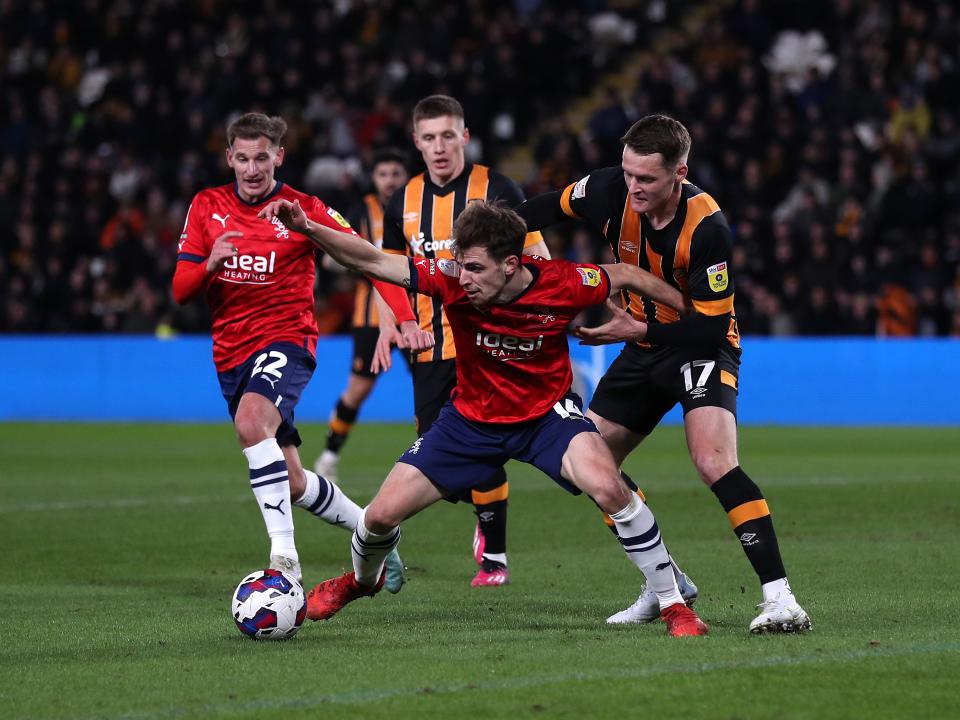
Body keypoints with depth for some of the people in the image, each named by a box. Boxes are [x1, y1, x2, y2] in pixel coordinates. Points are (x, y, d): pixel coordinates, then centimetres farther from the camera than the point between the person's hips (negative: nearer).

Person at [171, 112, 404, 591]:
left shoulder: (303, 209, -4)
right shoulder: (207, 207, 6)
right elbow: (181, 291, 4)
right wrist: (210, 264, -18)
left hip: (285, 340, -5)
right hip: (231, 353, 5)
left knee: (251, 420, -36)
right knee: (292, 484, 9)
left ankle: (284, 552, -38)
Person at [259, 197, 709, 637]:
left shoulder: (561, 284, -26)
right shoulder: (453, 280, -24)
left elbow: (627, 276, -7)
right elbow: (371, 262, -26)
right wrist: (307, 228, -40)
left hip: (548, 413, -2)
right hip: (471, 418, 2)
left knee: (608, 487, -31)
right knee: (382, 514, 1)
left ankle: (673, 604, -14)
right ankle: (361, 580, 39)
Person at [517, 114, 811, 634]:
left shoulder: (707, 229, -29)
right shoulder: (611, 191, -15)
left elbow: (712, 327, -26)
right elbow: (552, 206, 8)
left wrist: (638, 329, -26)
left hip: (702, 351, -7)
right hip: (645, 351, 7)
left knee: (714, 462, -28)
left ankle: (779, 597, -29)